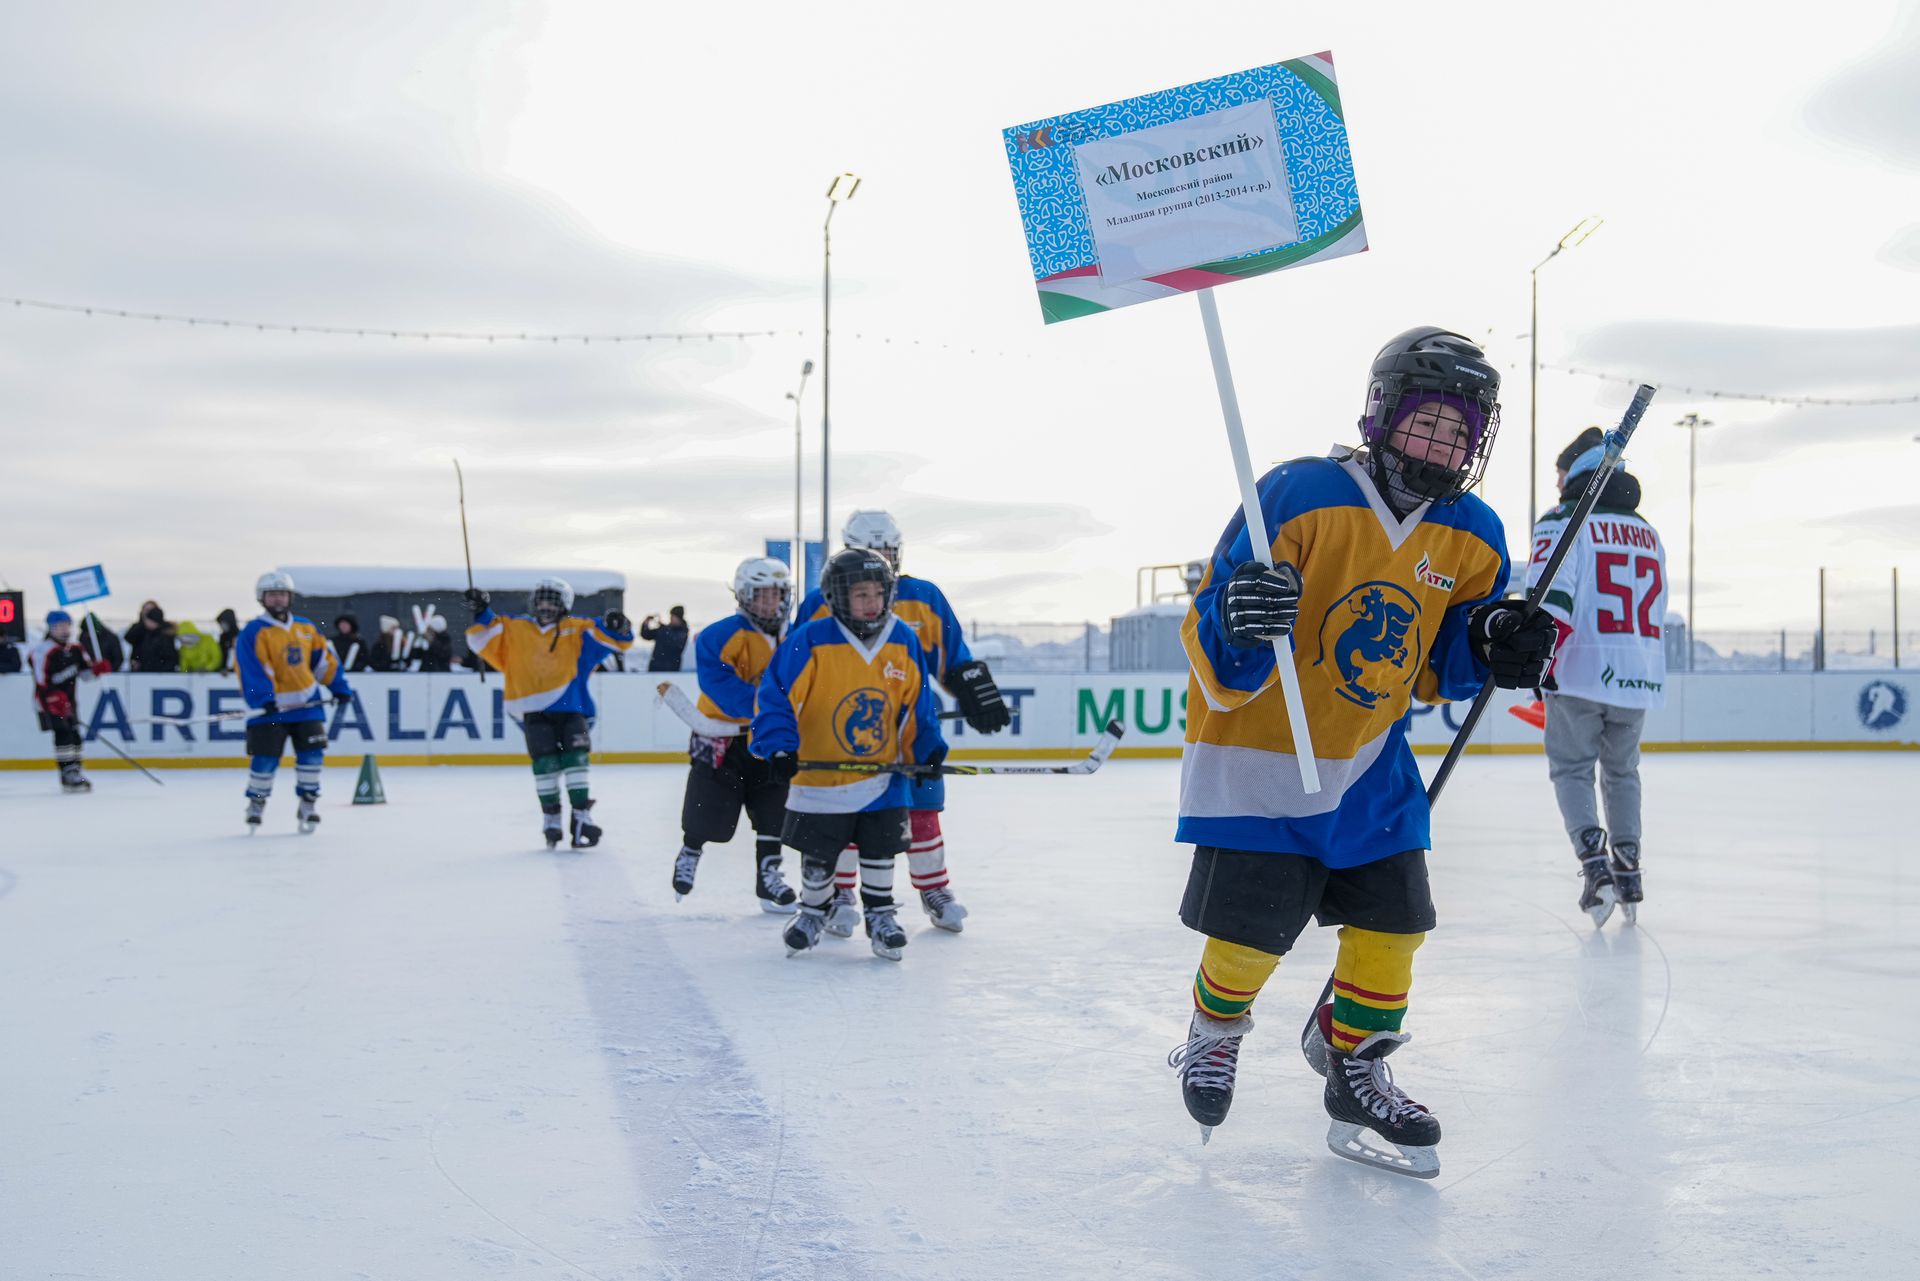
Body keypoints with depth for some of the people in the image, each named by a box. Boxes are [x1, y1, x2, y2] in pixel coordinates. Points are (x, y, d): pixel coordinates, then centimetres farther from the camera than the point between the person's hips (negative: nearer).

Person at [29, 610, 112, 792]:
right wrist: (55, 698, -30)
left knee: (75, 735, 9)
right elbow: (41, 680, -21)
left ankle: (76, 771, 20)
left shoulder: (75, 650, 8)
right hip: (48, 702, -8)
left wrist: (97, 667, -8)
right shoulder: (44, 651, -17)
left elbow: (84, 672, 14)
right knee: (63, 734, -17)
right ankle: (68, 776, -17)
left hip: (68, 700, 8)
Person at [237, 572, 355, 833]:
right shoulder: (253, 633, -7)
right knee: (265, 758, -5)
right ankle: (256, 803, 14)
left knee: (312, 753, -3)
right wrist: (263, 699, -27)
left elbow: (324, 660, 16)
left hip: (306, 703, 4)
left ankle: (309, 803, 9)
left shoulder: (306, 628, 10)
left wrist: (339, 687, 14)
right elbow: (251, 669, -16)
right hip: (270, 706, -4)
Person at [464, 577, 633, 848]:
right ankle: (551, 819, 1)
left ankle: (582, 816, -1)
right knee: (544, 761, -10)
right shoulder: (513, 628, 11)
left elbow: (615, 639, 3)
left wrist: (618, 627, -19)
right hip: (534, 712, 0)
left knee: (575, 758, -10)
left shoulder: (576, 630, 8)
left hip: (570, 708, 0)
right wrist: (481, 613, -4)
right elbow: (482, 640, 10)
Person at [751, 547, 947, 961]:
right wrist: (779, 748, -21)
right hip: (819, 774, -2)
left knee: (880, 849, 9)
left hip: (883, 772, 2)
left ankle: (881, 914, 27)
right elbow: (776, 695, -13)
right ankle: (813, 912, 34)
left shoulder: (903, 642, -3)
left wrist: (927, 748, 2)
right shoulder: (810, 641, -16)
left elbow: (916, 703, 8)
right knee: (818, 858, 11)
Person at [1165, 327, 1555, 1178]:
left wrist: (1494, 646, -12)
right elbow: (1217, 664, -19)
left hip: (1369, 764, 5)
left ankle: (1357, 1075, 24)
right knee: (1251, 933, -3)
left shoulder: (1472, 538, -2)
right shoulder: (1297, 498, -20)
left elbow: (1436, 663, 9)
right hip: (1256, 754, -5)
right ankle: (1215, 1029, 30)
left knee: (1393, 921, 3)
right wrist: (1236, 623, -43)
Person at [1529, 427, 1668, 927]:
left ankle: (1594, 863, -11)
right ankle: (1628, 866, 17)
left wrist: (1543, 659, -12)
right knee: (1621, 769, 20)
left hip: (1581, 670, -6)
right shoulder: (1647, 531, 17)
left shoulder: (1564, 522, -5)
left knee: (1571, 768, 4)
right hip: (1640, 674, 6)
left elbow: (1551, 597, -17)